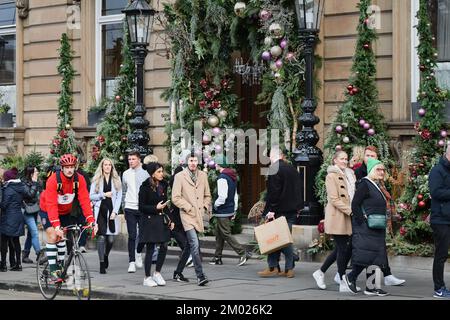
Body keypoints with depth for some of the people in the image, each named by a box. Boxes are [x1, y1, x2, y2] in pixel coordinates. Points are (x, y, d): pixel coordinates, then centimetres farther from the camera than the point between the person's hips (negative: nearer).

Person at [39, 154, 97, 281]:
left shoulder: (79, 179, -20)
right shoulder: (53, 180, -32)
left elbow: (84, 200, -23)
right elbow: (51, 204, -37)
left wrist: (91, 220, -33)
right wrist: (56, 225, -46)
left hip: (65, 212, 4)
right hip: (47, 210, -4)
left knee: (61, 237, 12)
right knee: (53, 236, -17)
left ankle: (61, 265, 28)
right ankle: (53, 270, -16)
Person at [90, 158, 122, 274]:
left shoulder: (116, 180, 9)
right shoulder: (96, 180, 7)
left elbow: (119, 197, 5)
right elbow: (91, 196, 5)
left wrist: (115, 211, -5)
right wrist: (104, 195, -9)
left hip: (112, 211, 1)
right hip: (100, 211, -1)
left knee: (111, 238, -1)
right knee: (101, 237, -9)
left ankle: (106, 255, 29)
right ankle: (102, 264, -3)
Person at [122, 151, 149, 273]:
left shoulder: (145, 173, 1)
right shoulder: (126, 174, 8)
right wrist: (123, 206, 12)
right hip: (130, 208, 1)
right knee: (132, 236, -5)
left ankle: (138, 253, 33)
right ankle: (132, 261, -4)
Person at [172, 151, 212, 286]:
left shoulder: (203, 176, 13)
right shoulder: (180, 176, -1)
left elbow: (207, 195, 23)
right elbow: (175, 198, -5)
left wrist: (205, 207, 7)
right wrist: (189, 208, -8)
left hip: (199, 215, 5)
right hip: (187, 215, -5)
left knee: (190, 246, 11)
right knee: (194, 245, -16)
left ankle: (178, 273, 26)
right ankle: (200, 276, -18)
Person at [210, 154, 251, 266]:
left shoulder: (222, 178, -18)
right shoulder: (233, 177, 12)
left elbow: (222, 196, -25)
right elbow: (235, 195, 17)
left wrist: (215, 205, -9)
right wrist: (234, 210, 22)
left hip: (223, 211, -9)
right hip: (230, 209, 9)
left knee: (226, 234, -3)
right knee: (219, 233, 15)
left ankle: (243, 253, -6)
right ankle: (217, 257, 20)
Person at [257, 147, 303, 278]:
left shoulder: (274, 169, -11)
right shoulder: (292, 169, 14)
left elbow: (273, 192, -17)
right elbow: (299, 190, 19)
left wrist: (271, 210, -16)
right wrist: (297, 207, 22)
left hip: (280, 211, -7)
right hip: (292, 210, 7)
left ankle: (273, 267, -1)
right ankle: (289, 269, 8)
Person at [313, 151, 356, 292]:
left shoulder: (350, 174, 17)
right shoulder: (331, 176, -6)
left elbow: (354, 194, 21)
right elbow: (334, 199, -13)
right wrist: (350, 210, -19)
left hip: (348, 218, 8)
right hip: (337, 217, -8)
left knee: (340, 249, 10)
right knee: (343, 249, -5)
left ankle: (320, 272, 23)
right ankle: (343, 283, 1)